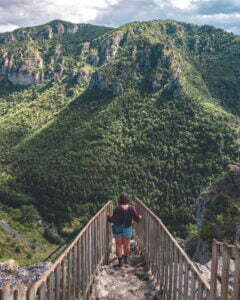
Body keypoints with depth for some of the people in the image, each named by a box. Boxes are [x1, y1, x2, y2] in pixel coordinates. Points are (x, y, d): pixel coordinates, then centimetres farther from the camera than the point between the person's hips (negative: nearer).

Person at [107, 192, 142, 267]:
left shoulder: (117, 208, -22)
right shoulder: (131, 208, -14)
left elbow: (113, 219, -18)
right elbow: (137, 218, -8)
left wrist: (108, 217, 1)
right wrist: (140, 217, 14)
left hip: (118, 229, -2)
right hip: (127, 229, 2)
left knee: (119, 245, 9)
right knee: (127, 244, 20)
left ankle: (120, 262, 9)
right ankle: (125, 259, 31)